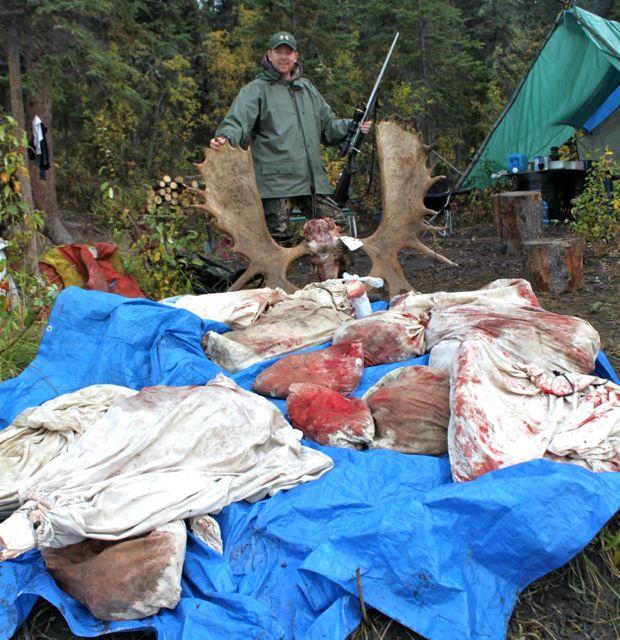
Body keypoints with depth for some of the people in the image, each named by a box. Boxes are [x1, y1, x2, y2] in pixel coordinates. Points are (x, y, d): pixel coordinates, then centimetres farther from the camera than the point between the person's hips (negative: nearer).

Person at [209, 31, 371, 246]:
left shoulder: (306, 87, 23)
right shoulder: (256, 90, 5)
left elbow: (328, 125, 26)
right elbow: (237, 122, -10)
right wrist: (225, 137, -31)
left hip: (313, 179, 6)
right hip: (275, 181, -5)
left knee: (337, 224, 6)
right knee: (278, 238, -5)